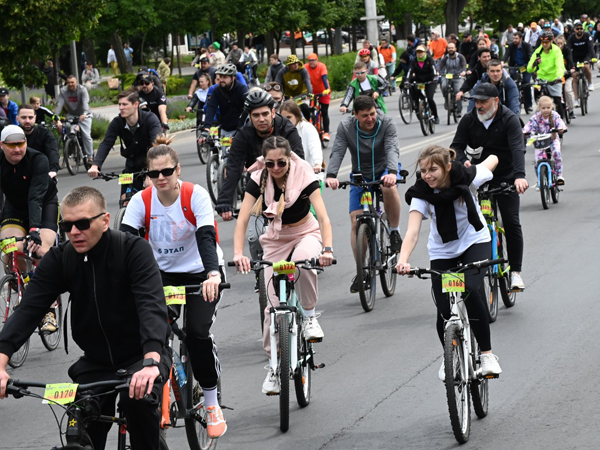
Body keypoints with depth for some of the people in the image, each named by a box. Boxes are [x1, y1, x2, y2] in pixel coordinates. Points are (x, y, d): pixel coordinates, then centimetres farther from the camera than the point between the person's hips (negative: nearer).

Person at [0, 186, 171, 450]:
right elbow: (28, 310, -17)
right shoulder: (58, 260, -8)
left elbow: (152, 305, -31)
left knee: (139, 398, -33)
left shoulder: (134, 250, -18)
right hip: (96, 362, 4)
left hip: (141, 356, -4)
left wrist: (151, 362, -48)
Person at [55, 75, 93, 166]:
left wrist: (84, 114, -49)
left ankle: (90, 156, -7)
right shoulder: (63, 91, -7)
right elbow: (60, 104, -16)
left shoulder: (82, 90, -16)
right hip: (71, 115, 3)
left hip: (83, 115, -3)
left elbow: (85, 103, -31)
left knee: (86, 135, -13)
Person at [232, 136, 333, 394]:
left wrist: (327, 249, -46)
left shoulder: (304, 176, -22)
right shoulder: (258, 179, -16)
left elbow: (323, 217, -29)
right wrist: (238, 253, -39)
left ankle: (310, 316, -18)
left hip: (306, 233, -2)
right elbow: (243, 218, -23)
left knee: (303, 258, -40)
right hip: (276, 239, 2)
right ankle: (274, 365, 7)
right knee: (274, 303, -7)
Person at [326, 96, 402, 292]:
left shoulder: (386, 124, -19)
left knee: (389, 188, -39)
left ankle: (395, 232, -17)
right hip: (361, 176, 2)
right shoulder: (346, 127, -15)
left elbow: (392, 149, -32)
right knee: (356, 222, -9)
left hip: (384, 171, -2)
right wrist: (331, 175, -45)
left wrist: (392, 172, -53)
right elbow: (337, 152, -26)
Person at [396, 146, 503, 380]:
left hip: (475, 242, -1)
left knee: (469, 290, -29)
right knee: (445, 312, -9)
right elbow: (412, 231, -36)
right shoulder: (421, 194, -22)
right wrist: (403, 260, -52)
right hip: (442, 252, 1)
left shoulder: (467, 178, -22)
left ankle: (487, 353, -14)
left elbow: (493, 159, -1)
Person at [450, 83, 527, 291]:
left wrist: (519, 176, -41)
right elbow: (456, 146, -4)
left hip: (505, 178, -3)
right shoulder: (469, 120, -1)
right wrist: (463, 161, -28)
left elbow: (517, 148, -25)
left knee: (512, 223, -10)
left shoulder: (509, 120, -13)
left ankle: (515, 272, -4)